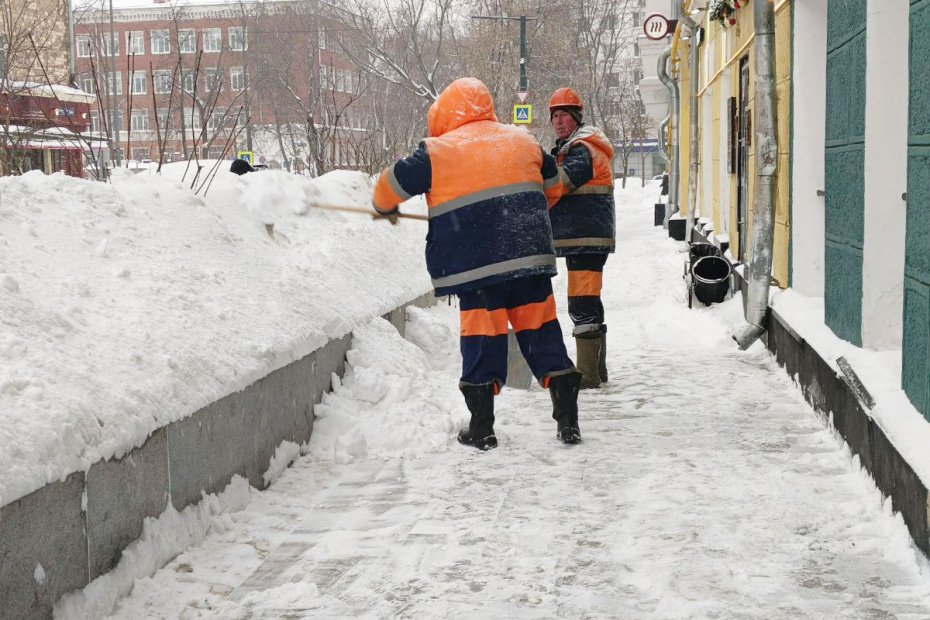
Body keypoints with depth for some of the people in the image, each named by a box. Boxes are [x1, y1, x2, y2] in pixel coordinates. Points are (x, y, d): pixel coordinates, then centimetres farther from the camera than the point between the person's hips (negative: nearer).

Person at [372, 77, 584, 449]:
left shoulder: (439, 151, 0)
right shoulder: (522, 141, 15)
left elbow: (393, 183, 6)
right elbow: (551, 181, 30)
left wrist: (384, 207, 28)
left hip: (474, 261, -3)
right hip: (531, 253, 4)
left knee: (481, 335, 4)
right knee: (541, 329, 8)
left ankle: (482, 426, 7)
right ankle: (567, 420, 8)